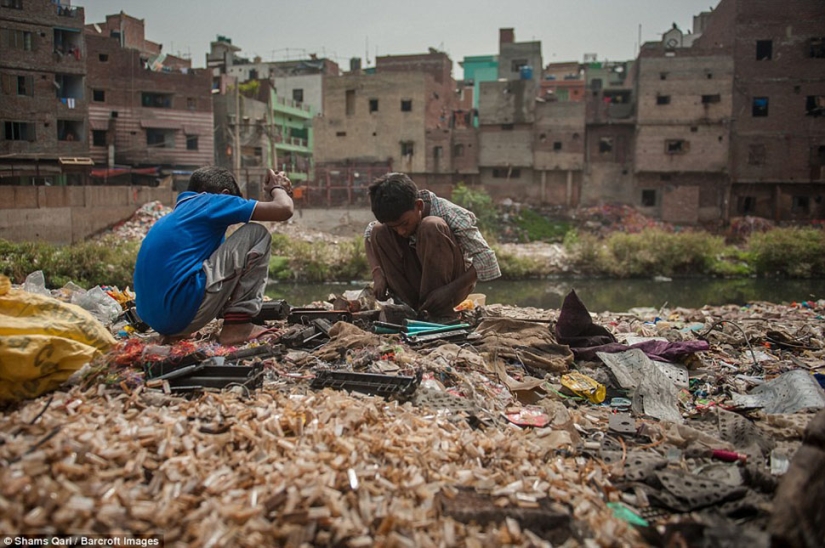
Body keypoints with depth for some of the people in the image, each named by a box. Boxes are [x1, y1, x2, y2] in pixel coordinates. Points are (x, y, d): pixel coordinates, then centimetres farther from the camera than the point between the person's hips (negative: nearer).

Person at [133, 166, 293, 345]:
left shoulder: (180, 210, 27)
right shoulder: (212, 201, 3)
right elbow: (284, 209, -3)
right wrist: (277, 189, 22)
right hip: (184, 309, -9)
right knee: (257, 234, 4)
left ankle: (176, 330, 17)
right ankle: (237, 325, -2)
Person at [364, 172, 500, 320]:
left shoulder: (450, 215, -26)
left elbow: (486, 260, -28)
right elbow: (369, 234, 3)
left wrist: (449, 290, -37)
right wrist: (378, 273, -14)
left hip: (454, 282, -5)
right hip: (421, 285, 5)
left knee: (431, 226, -30)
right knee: (379, 232, -14)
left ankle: (440, 313, -26)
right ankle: (412, 306, -18)